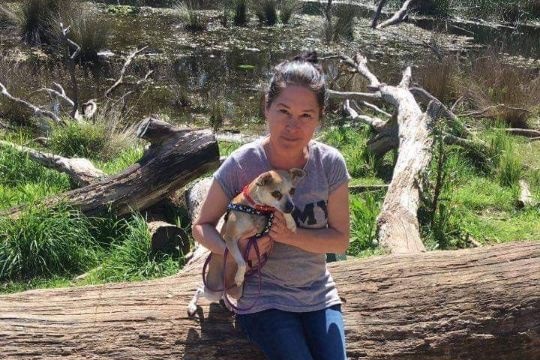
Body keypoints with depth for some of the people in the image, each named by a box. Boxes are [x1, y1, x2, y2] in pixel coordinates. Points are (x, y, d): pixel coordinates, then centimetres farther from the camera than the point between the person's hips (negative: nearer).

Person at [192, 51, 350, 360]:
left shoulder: (331, 164, -10)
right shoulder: (240, 165, -16)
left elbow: (341, 240, -5)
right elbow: (202, 226, -4)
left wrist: (293, 236, -22)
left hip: (319, 296, 3)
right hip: (263, 299, -2)